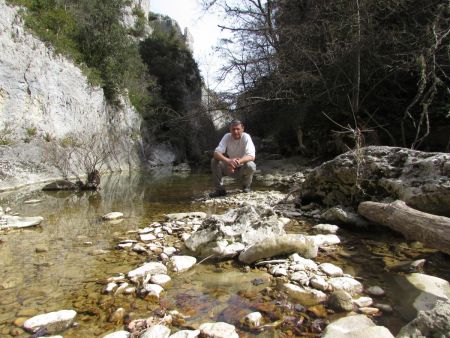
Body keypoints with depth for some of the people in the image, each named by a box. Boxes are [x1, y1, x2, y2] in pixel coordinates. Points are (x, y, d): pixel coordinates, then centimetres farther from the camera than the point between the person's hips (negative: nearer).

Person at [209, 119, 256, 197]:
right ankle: (220, 190, -10)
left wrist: (238, 161, -49)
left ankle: (246, 186, -2)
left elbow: (251, 156, -30)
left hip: (242, 169, -2)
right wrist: (228, 160, -45)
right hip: (230, 168, 2)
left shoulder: (246, 137, -19)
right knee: (214, 161, -21)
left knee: (250, 166, -34)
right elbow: (216, 153, -24)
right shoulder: (227, 137, -13)